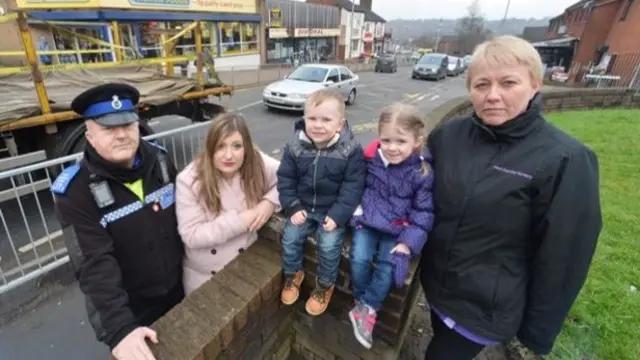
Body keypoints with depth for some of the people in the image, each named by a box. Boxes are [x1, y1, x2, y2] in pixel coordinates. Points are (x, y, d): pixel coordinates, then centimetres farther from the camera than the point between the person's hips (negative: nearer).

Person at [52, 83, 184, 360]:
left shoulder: (158, 160, -9)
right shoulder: (76, 190, -21)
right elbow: (95, 265, -25)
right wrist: (119, 327, -32)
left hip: (179, 288, 4)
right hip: (130, 308, -3)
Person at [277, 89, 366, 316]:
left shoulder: (351, 151, -17)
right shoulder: (295, 146, -9)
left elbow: (353, 187, -14)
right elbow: (285, 179, -2)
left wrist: (338, 215, -20)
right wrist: (293, 208, -10)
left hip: (333, 211, -3)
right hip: (303, 207, 3)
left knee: (329, 245, -15)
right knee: (289, 238, -6)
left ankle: (325, 285, 15)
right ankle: (293, 275, 25)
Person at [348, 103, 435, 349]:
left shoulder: (423, 172, -12)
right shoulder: (371, 159, -7)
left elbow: (424, 212, -7)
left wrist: (409, 242, -13)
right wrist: (357, 209, -5)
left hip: (398, 231, -1)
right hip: (367, 221, 2)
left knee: (388, 267, -16)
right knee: (359, 260, -13)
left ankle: (365, 309, 7)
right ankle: (365, 305, 13)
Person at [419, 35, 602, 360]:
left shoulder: (565, 160, -19)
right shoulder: (447, 135, -8)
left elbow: (563, 258, -13)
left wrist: (539, 331, -6)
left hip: (486, 306, -4)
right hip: (436, 282, 4)